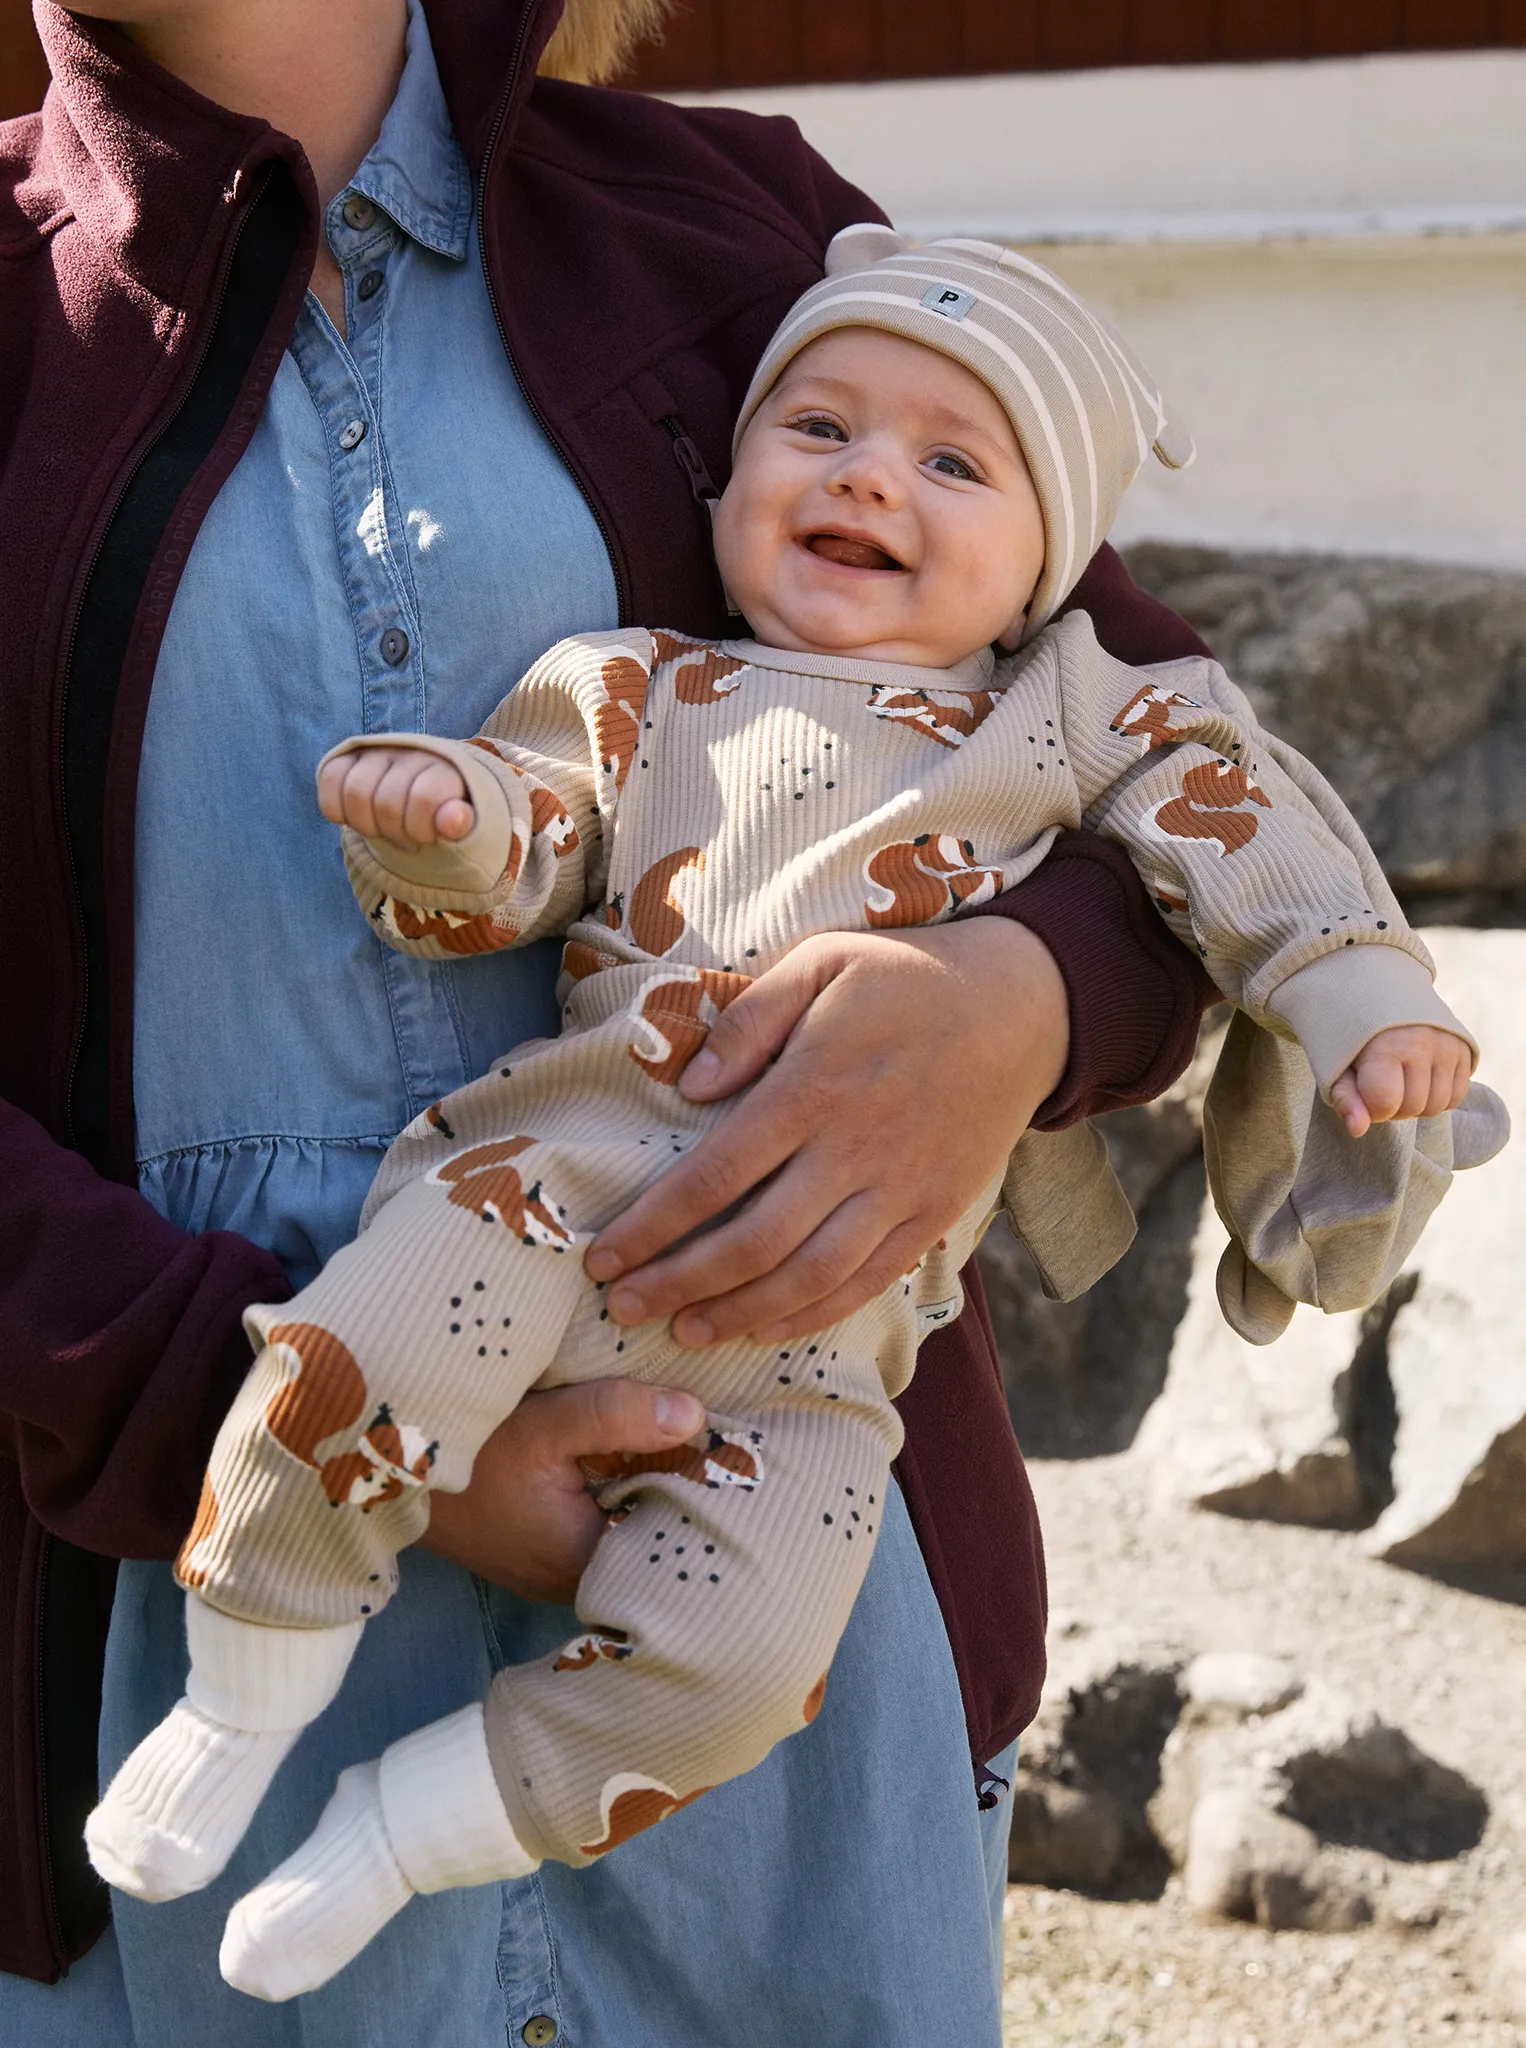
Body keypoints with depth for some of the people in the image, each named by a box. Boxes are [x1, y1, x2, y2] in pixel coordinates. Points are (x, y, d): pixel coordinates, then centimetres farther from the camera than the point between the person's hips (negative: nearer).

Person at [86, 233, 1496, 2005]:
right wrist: (436, 813, -13)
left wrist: (1366, 992, -6)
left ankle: (398, 1828, 12)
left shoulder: (1073, 716, 16)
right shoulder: (637, 692, 16)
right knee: (341, 1377, -27)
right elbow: (510, 854, 9)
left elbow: (1239, 820, 9)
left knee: (729, 1663, -14)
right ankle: (242, 1705, 2)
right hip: (567, 1179, 0)